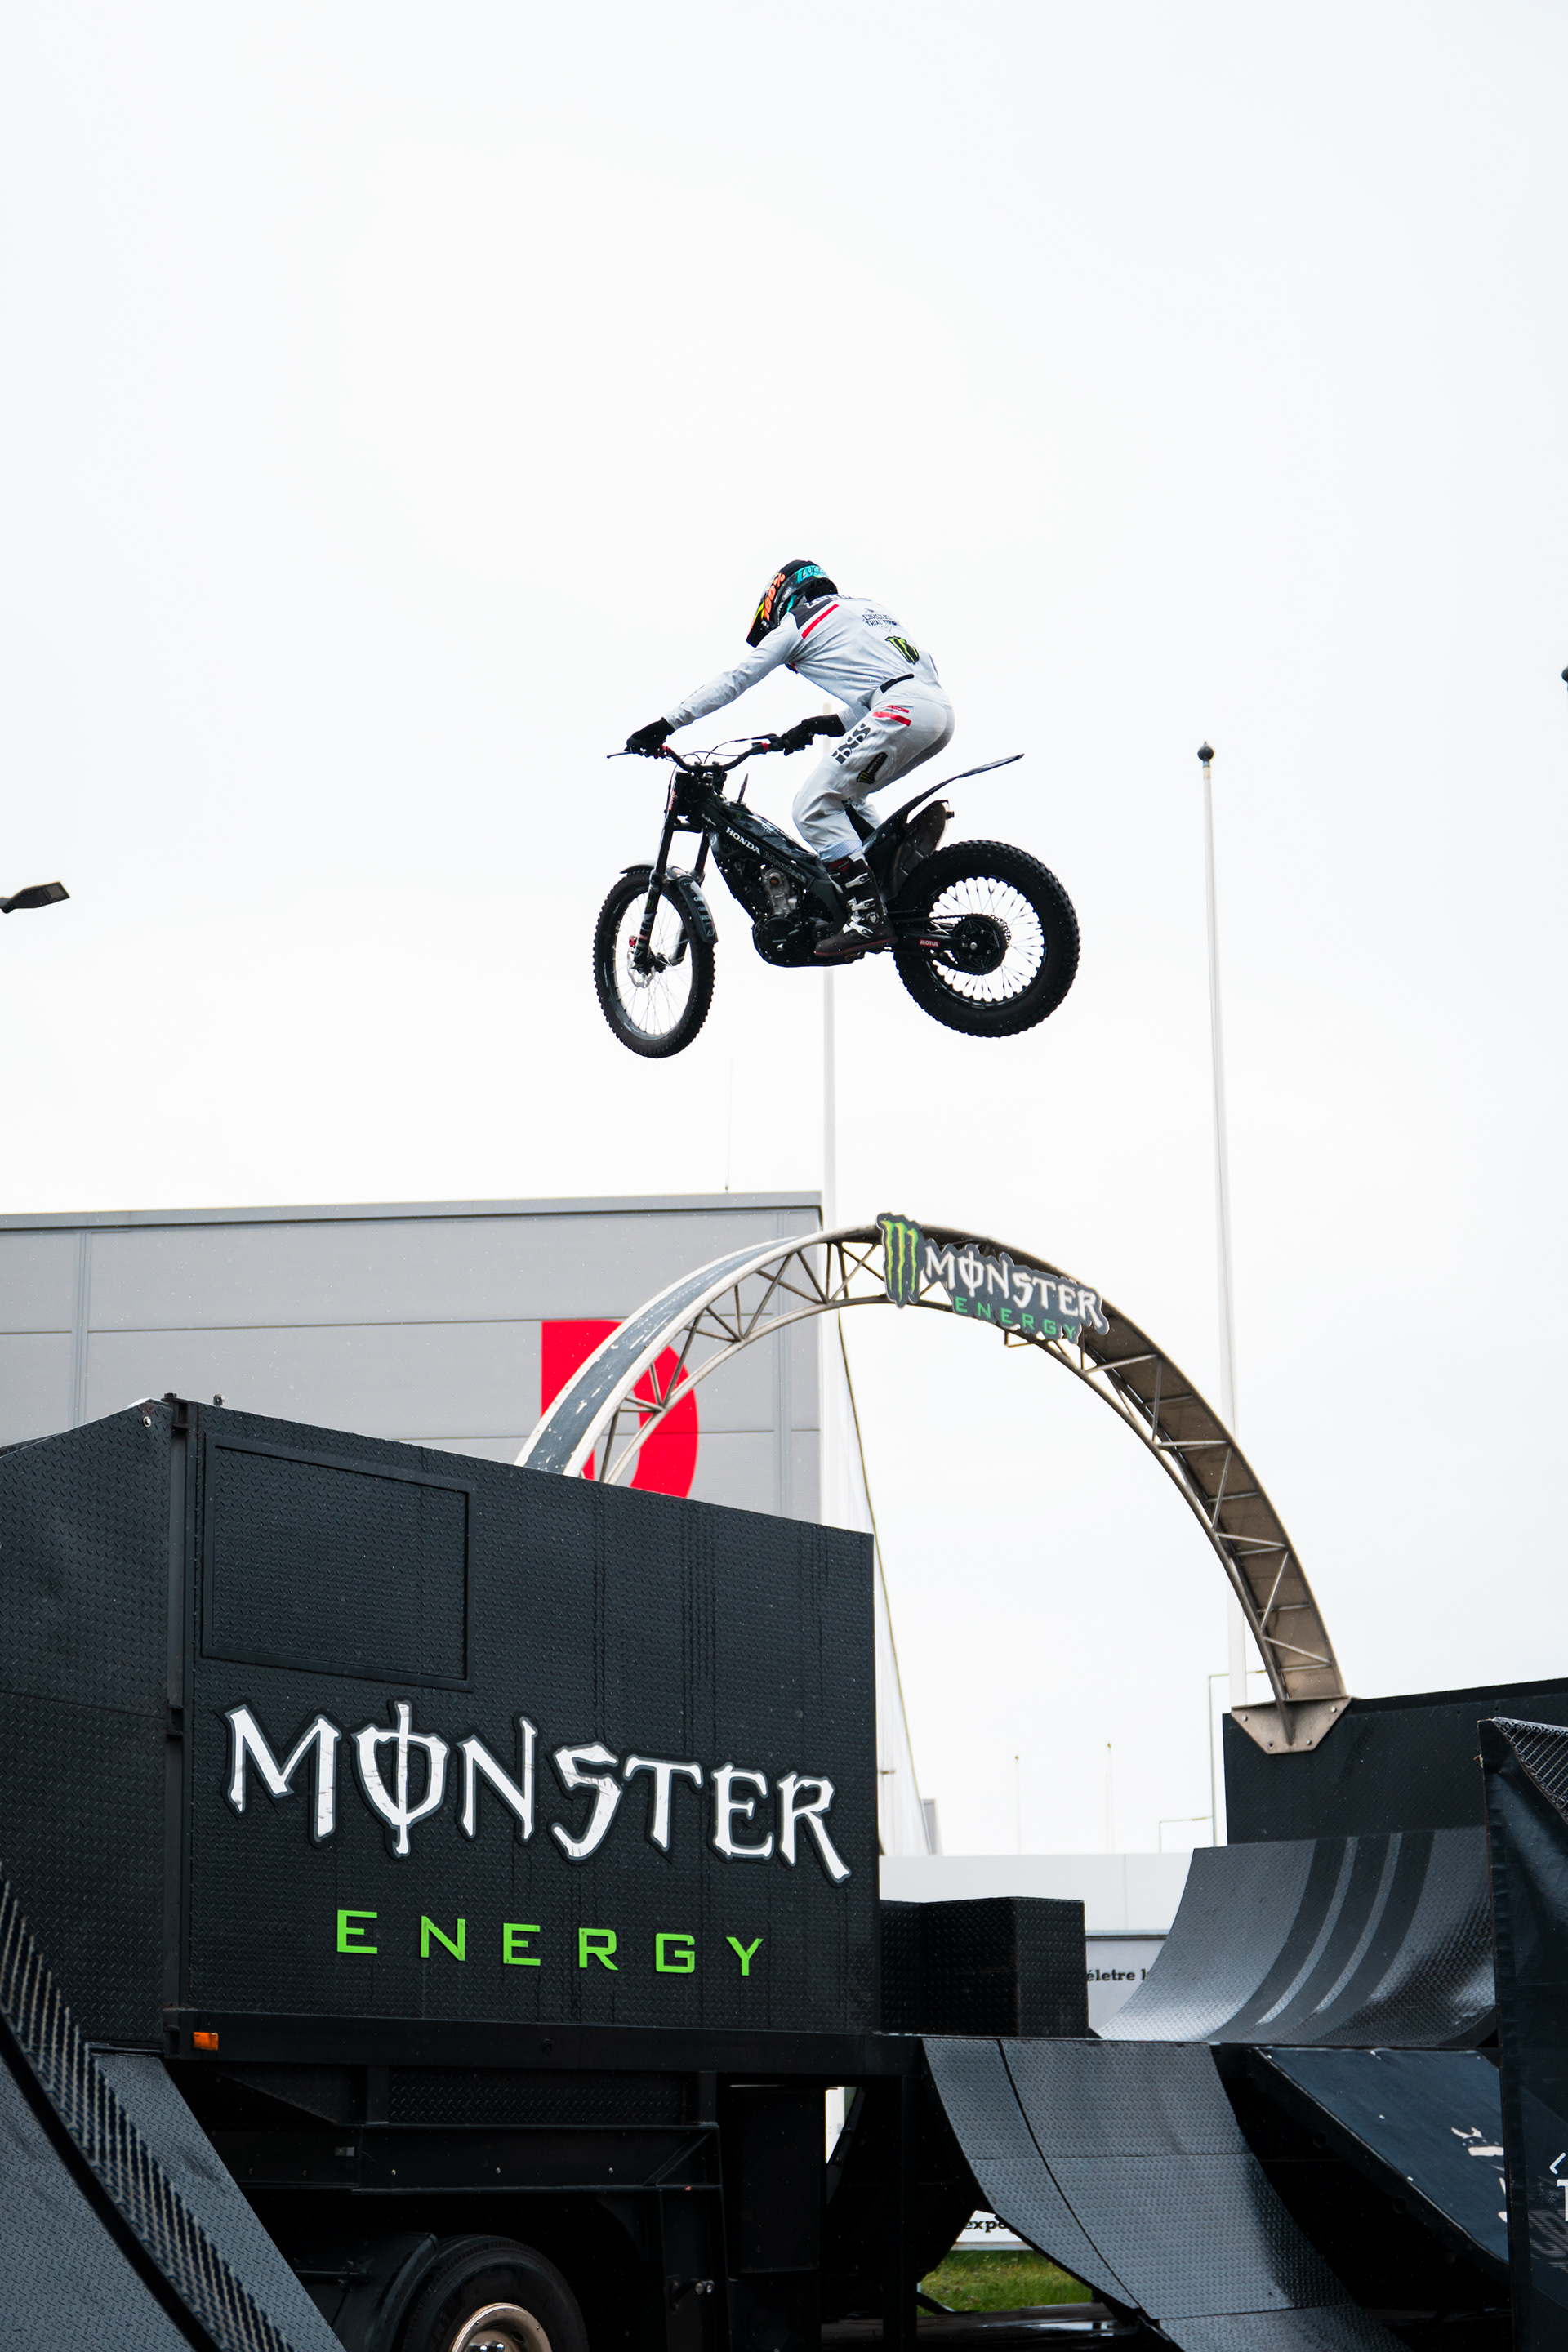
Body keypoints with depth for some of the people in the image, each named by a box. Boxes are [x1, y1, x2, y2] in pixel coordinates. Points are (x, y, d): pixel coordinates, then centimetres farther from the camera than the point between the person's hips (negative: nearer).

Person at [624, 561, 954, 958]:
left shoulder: (798, 621, 12)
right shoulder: (863, 606, 33)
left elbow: (734, 679, 12)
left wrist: (665, 724, 15)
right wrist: (825, 725, 29)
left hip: (902, 709, -8)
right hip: (941, 710, 9)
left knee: (814, 808, -6)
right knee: (844, 798, 22)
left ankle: (867, 917, -16)